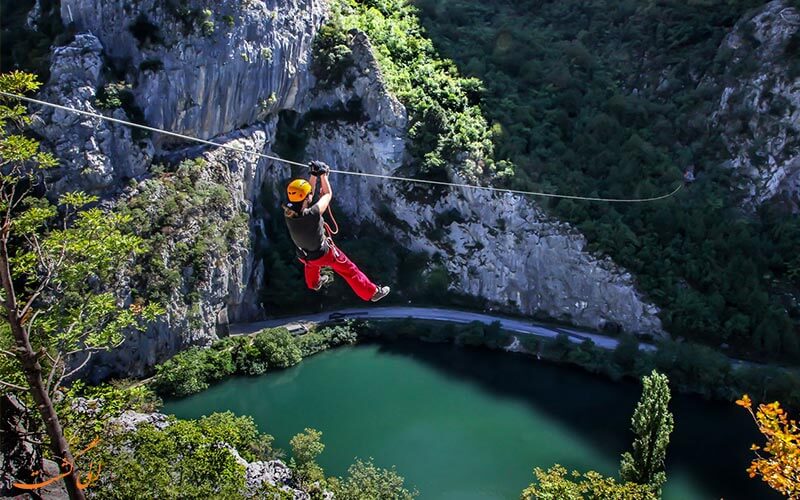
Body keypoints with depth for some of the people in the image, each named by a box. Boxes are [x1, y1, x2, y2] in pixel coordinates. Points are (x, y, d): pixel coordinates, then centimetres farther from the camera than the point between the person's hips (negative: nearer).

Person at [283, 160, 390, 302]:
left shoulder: (287, 212, -27)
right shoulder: (311, 215, -42)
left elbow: (305, 193, -9)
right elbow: (328, 194, -24)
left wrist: (314, 174, -12)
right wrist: (323, 175, -13)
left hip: (304, 255, 6)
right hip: (323, 254, -5)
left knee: (311, 264, 41)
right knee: (349, 270, 16)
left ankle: (314, 283, 72)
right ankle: (372, 292, 34)